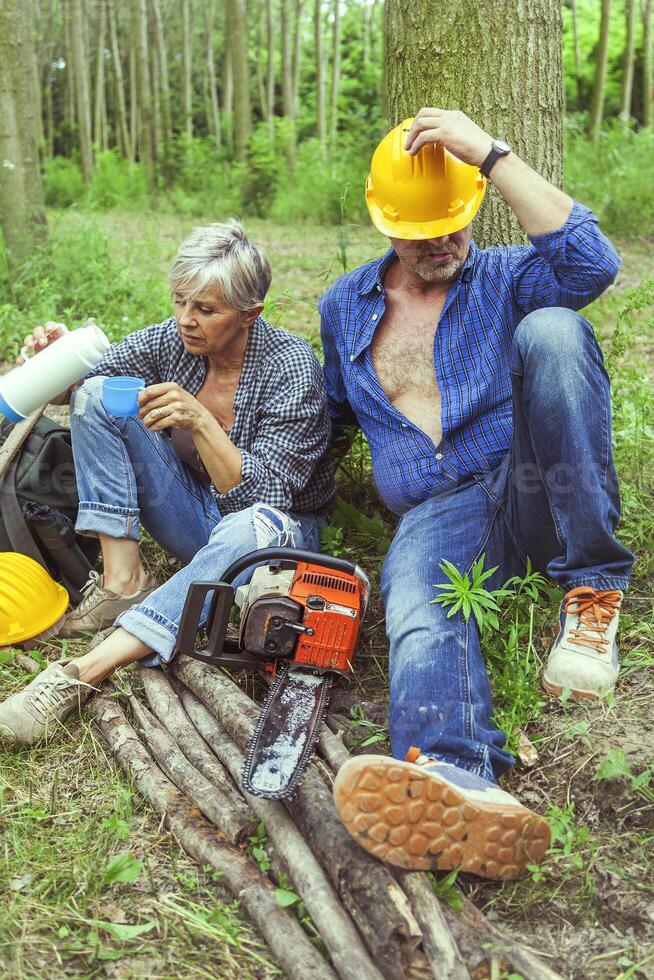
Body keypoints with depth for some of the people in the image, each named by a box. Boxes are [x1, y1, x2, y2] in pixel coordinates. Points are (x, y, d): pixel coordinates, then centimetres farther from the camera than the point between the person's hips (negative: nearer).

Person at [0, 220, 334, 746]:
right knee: (96, 394, -10)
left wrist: (200, 421, -36)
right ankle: (124, 578, -16)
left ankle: (84, 672, -44)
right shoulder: (173, 339, -7)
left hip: (277, 531, -5)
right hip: (192, 517, 5)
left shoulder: (291, 367, -20)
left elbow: (261, 495, -25)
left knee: (253, 527, -43)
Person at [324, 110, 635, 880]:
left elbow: (592, 264, -12)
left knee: (551, 330, -26)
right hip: (435, 518, 1)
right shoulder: (345, 306, 21)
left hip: (530, 493, -1)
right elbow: (333, 412, 34)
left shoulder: (505, 279, 12)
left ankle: (592, 588, -25)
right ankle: (457, 782, -64)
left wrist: (492, 153, -11)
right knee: (416, 608, -35)